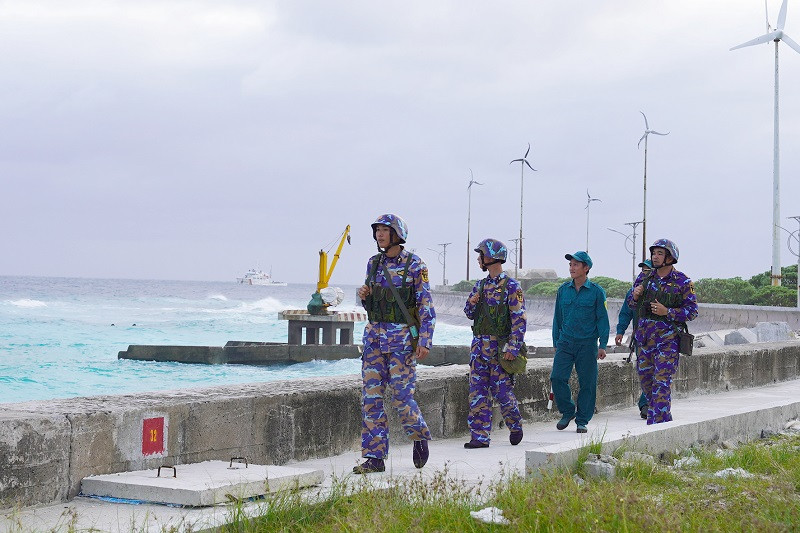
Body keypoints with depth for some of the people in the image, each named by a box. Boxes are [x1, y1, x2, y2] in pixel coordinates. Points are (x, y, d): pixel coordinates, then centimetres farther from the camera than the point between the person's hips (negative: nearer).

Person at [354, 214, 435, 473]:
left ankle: (420, 436, 24)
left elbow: (426, 306, -7)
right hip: (374, 335, 5)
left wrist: (424, 341, -15)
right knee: (371, 396, -1)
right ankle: (374, 457, 2)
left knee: (401, 396, -5)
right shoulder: (373, 263, 11)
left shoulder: (414, 265, -6)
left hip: (402, 337, -5)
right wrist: (364, 295, -2)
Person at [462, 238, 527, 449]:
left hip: (500, 347, -6)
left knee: (502, 390, -1)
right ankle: (480, 436, 2)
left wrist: (513, 347, -18)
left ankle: (515, 426, 24)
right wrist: (471, 303, -2)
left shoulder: (511, 286, -7)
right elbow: (470, 314, 22)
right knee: (478, 392, 1)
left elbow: (519, 319, -11)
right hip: (479, 345, 6)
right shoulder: (480, 285, 14)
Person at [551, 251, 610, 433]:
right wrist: (556, 343, 13)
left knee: (587, 383, 1)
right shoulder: (563, 290, 8)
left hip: (587, 344, -2)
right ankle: (568, 411, 10)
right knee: (557, 378, -10)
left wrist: (603, 345, -4)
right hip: (565, 343, 2)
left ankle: (582, 420, 13)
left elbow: (602, 319, 1)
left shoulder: (596, 291, -1)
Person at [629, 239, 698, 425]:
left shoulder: (683, 282, -5)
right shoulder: (644, 277, 10)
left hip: (667, 340, -6)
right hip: (644, 338, 6)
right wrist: (635, 296, -5)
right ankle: (665, 420, 27)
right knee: (646, 381, 11)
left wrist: (667, 312, -19)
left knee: (661, 383, -12)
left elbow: (692, 311, -6)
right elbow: (631, 304, 19)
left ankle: (657, 424, -12)